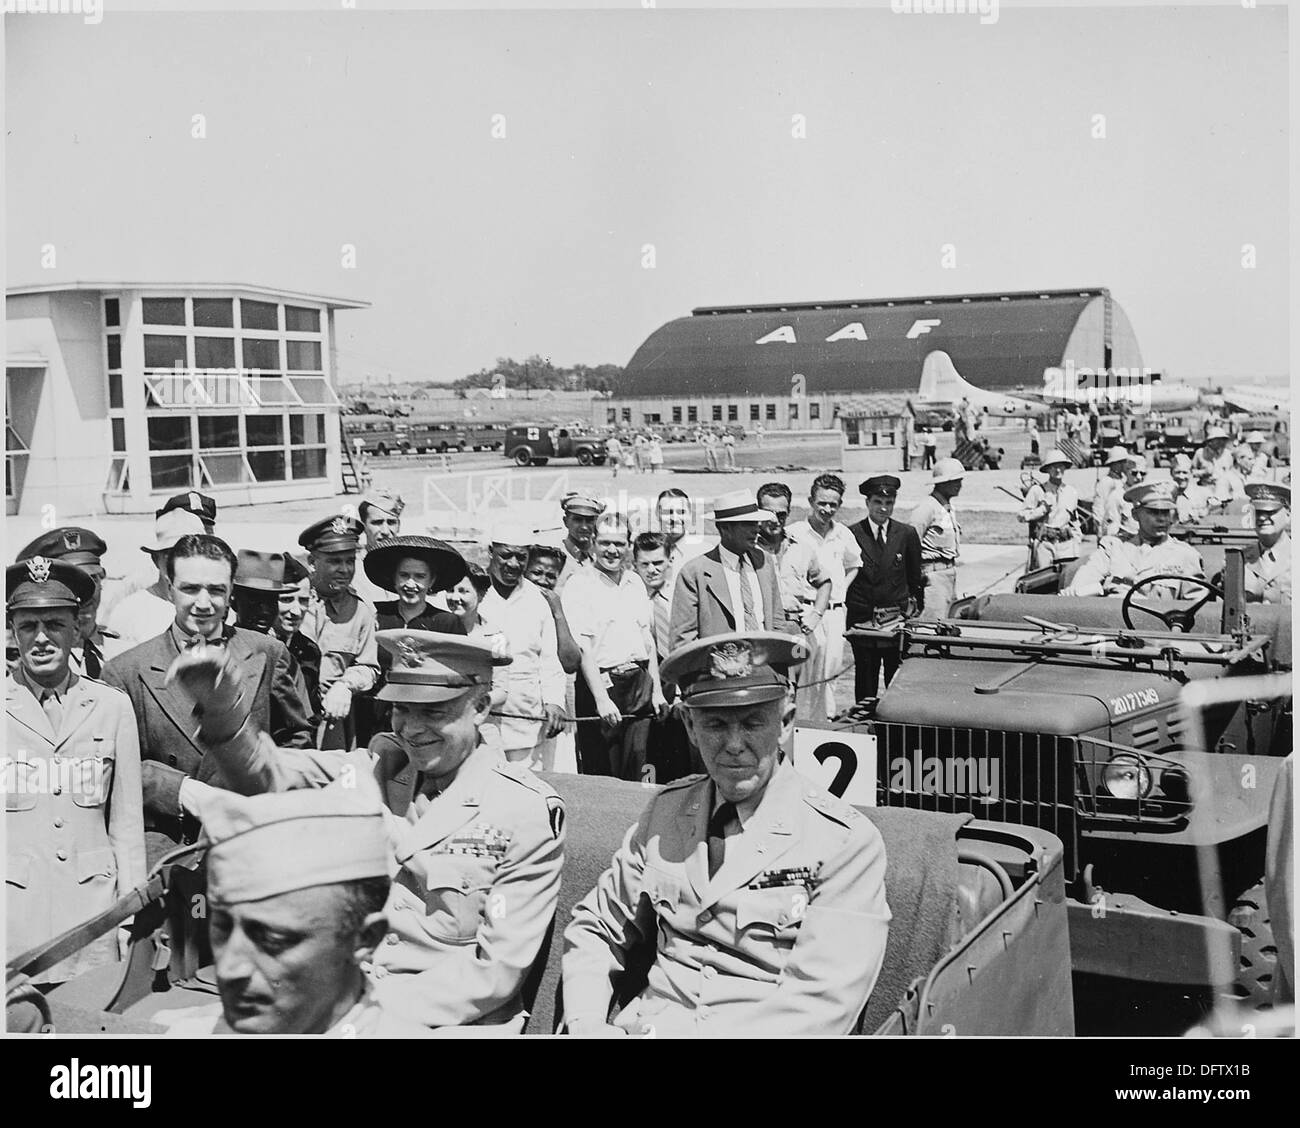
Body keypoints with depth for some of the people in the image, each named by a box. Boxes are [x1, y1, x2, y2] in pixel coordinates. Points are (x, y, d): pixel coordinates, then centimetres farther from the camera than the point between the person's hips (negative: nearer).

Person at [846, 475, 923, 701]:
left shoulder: (907, 534, 5)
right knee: (865, 683, 5)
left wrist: (916, 607, 13)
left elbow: (915, 577, 14)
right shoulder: (852, 535, -1)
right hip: (862, 621, -1)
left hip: (898, 620, 1)